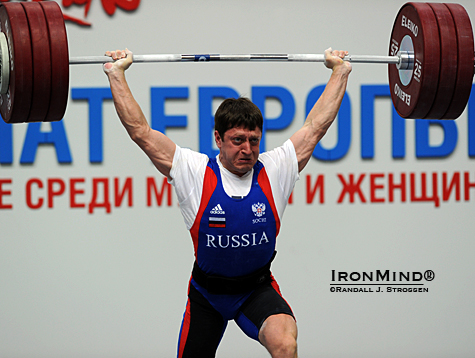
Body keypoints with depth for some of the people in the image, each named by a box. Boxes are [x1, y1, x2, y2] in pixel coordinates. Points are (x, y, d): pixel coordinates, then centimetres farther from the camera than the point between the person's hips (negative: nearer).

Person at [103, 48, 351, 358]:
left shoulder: (275, 171, -9)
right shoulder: (195, 173, -13)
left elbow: (316, 126, -2)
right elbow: (140, 130, -12)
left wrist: (340, 70, 3)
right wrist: (117, 74, -10)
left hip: (258, 288, 0)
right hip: (208, 292, 1)